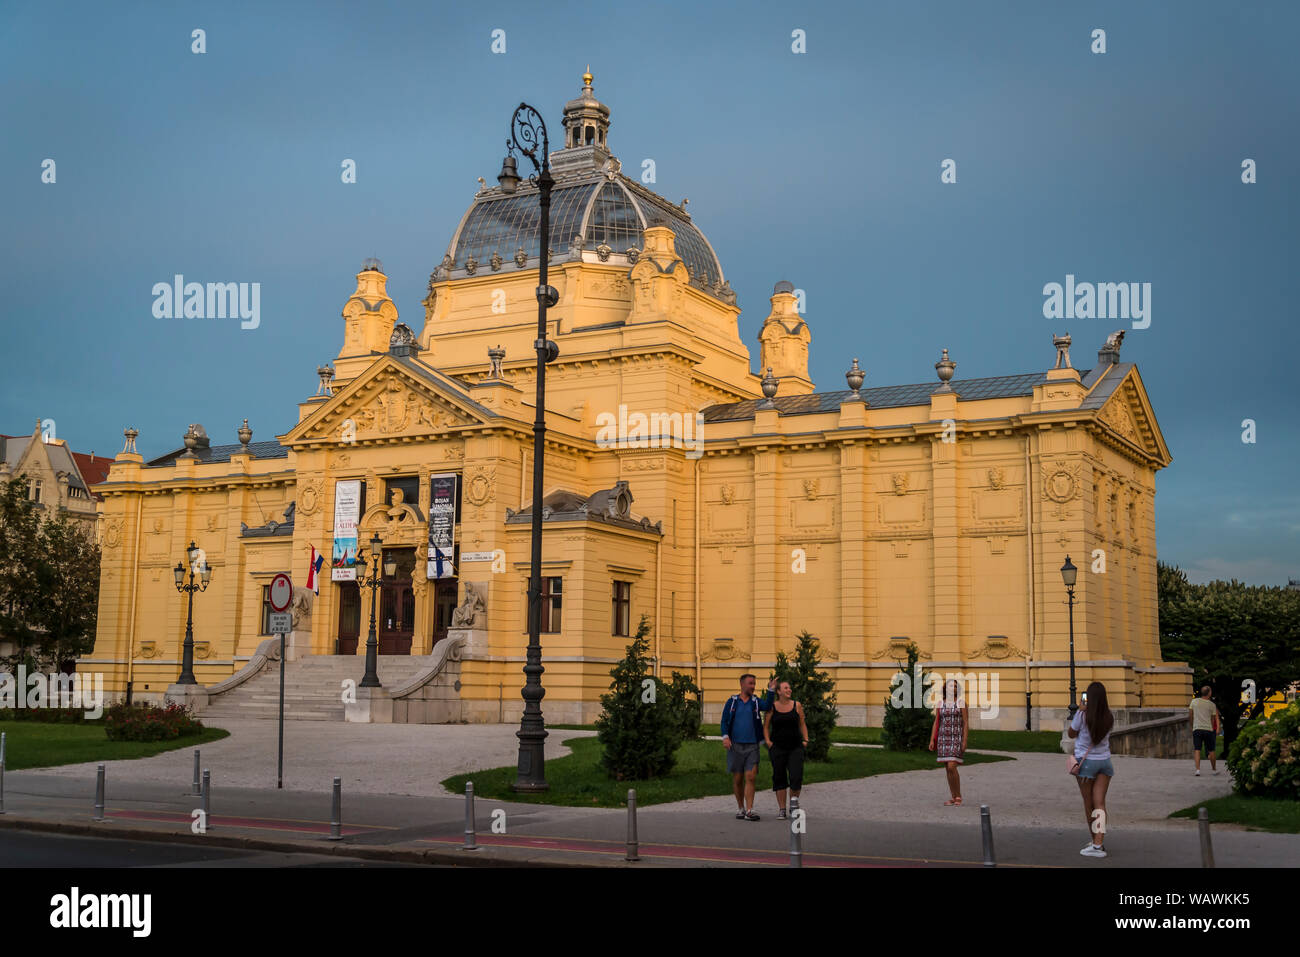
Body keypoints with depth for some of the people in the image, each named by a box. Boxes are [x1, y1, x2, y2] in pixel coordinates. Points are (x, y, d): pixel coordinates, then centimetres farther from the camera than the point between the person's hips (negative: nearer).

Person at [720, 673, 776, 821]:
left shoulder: (756, 702, 7)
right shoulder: (732, 701, 6)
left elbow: (767, 706, -14)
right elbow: (724, 721, 4)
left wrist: (770, 690, -24)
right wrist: (725, 737, -11)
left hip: (752, 746, 0)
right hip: (735, 745, 0)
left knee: (750, 778, -9)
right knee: (737, 779, 6)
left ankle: (749, 811, -12)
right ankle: (740, 808, 22)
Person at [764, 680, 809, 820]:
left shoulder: (797, 705, 5)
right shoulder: (772, 707, 2)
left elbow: (802, 724, 11)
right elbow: (766, 726, 6)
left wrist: (805, 740, 1)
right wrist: (767, 741, -6)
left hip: (795, 747, 1)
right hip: (778, 748, 0)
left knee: (796, 777, -12)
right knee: (779, 778, 2)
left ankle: (794, 801, 14)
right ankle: (781, 809, 10)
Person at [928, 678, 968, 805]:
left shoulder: (961, 702, -4)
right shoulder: (940, 704, 8)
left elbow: (966, 723, -6)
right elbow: (936, 723, 8)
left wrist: (964, 741, -13)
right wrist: (932, 740, 1)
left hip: (957, 739, -4)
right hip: (944, 739, 4)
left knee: (951, 767, -16)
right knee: (948, 769, 5)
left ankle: (958, 796, -2)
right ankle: (953, 797, 13)